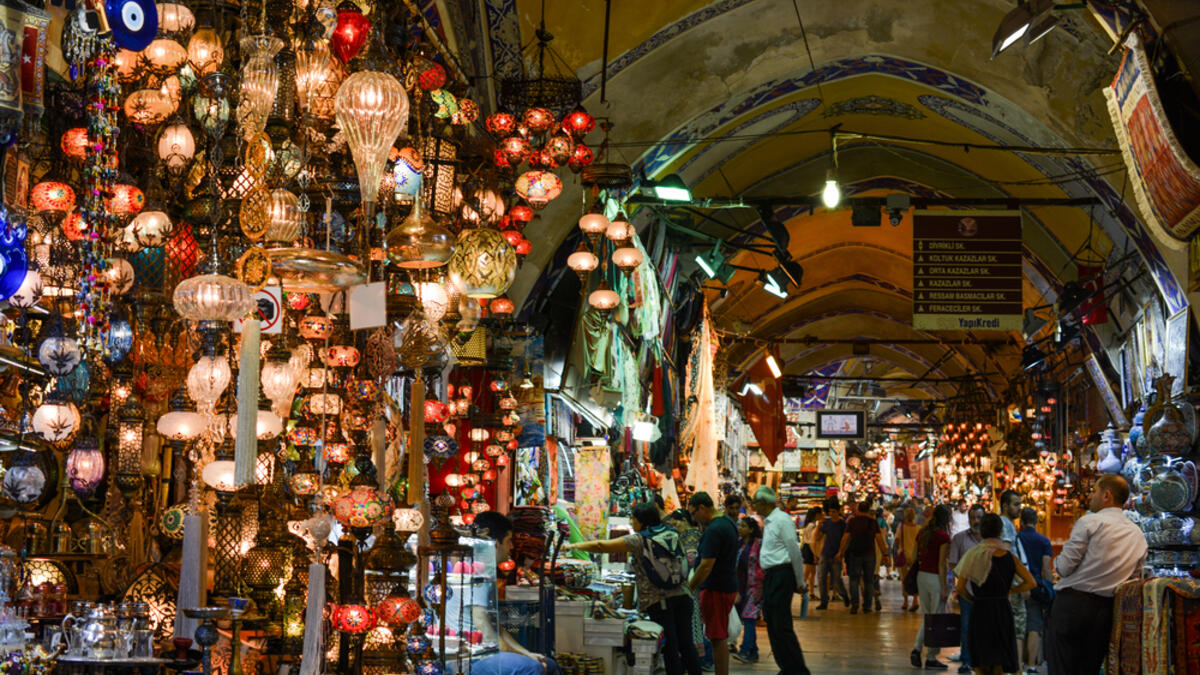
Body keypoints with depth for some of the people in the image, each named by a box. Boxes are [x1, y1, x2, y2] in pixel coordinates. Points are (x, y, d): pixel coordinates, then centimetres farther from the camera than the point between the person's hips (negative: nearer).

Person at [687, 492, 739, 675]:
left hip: (716, 590, -10)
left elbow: (706, 566, -23)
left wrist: (689, 588, -16)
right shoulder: (727, 521, 13)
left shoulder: (714, 530, -20)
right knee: (720, 638, 14)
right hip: (728, 586, 10)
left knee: (718, 639, -6)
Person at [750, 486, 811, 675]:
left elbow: (795, 552, -13)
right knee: (772, 625, 11)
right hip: (770, 576, 10)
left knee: (782, 627, -11)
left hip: (781, 574, -10)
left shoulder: (782, 520, -13)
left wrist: (799, 582, -8)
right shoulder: (768, 522, 17)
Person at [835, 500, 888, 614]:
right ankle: (867, 606, 8)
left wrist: (840, 552, 4)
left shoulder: (852, 521, 0)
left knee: (854, 579, 3)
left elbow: (845, 538, -3)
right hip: (869, 553, 1)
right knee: (869, 581, 10)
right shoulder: (873, 522, 1)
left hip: (855, 554, -1)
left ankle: (854, 603, -17)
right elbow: (879, 539, -3)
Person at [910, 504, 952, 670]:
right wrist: (944, 588, -11)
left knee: (925, 616, 17)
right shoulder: (943, 536, -13)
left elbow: (916, 557, 11)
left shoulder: (922, 533, 7)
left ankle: (916, 649, 2)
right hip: (936, 578, -7)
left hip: (921, 576, 7)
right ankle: (931, 658, 6)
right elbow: (941, 564, -15)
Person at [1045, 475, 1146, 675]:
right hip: (1106, 612, 6)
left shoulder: (1090, 522, -8)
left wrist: (1057, 561, 13)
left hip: (1072, 605, -6)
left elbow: (1064, 567, -9)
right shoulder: (1139, 536, 12)